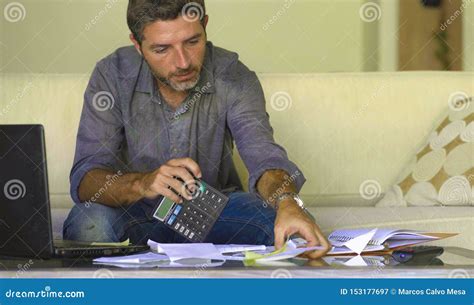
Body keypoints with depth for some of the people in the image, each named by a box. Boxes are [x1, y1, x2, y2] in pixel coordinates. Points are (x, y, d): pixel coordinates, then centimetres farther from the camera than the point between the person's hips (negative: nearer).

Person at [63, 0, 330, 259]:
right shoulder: (113, 76, -16)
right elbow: (85, 180, -22)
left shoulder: (232, 78, -15)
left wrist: (288, 202, -51)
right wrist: (142, 184, -44)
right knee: (89, 223, -33)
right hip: (138, 212, 0)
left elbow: (262, 155, -27)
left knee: (279, 222, -29)